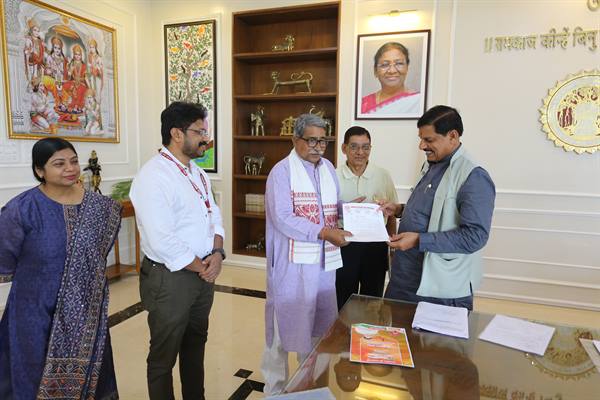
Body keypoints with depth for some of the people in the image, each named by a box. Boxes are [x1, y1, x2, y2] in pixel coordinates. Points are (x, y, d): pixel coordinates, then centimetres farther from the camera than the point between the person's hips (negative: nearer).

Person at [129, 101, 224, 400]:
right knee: (164, 357, 12)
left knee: (195, 345, 24)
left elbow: (214, 216, 10)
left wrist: (217, 254, -8)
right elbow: (163, 242, -24)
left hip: (203, 274, 8)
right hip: (169, 279, -8)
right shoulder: (153, 176, -19)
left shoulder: (197, 173, 8)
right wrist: (201, 268, -13)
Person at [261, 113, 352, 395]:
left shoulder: (328, 168, 11)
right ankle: (274, 387, 27)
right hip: (291, 263, -6)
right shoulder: (282, 171, -10)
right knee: (284, 322, 6)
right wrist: (324, 233, -25)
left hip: (324, 261, 7)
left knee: (319, 323, 18)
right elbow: (283, 219, -20)